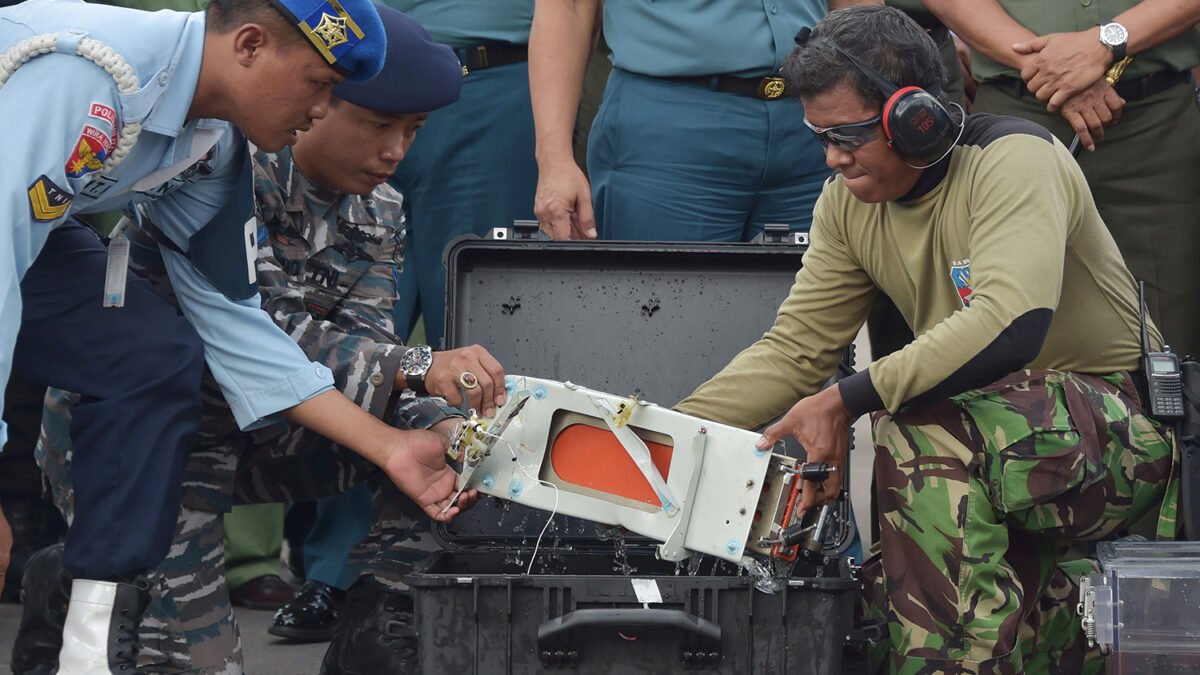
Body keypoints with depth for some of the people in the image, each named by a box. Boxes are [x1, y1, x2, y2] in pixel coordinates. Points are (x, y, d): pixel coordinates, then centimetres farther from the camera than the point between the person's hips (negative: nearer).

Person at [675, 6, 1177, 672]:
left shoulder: (1014, 159, -18)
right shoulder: (849, 200, 5)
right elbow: (792, 349, 7)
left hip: (1118, 423, -6)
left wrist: (845, 402, -35)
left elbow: (1010, 324, -34)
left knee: (923, 430, -34)